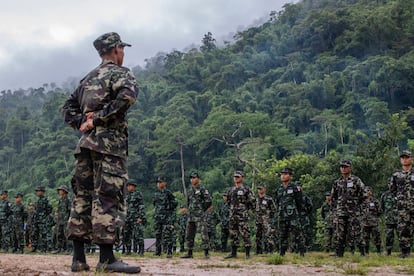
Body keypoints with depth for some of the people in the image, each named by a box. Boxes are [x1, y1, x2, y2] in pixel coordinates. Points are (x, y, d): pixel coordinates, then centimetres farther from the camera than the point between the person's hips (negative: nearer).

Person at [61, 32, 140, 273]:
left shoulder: (88, 78, 22)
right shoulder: (120, 73, -1)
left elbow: (68, 107, 25)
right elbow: (128, 95, -23)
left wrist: (82, 123, 9)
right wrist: (99, 118, -17)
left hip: (86, 143, 7)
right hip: (109, 142, -7)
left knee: (83, 197, 8)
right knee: (108, 198, -9)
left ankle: (79, 258, 9)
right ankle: (107, 258, -12)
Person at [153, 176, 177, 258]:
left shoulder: (168, 193, -7)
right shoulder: (156, 193, 13)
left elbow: (175, 203, -5)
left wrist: (168, 208, -3)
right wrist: (157, 210, 15)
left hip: (167, 217, -7)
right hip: (158, 217, 7)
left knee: (167, 235, -9)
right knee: (158, 234, 9)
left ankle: (169, 252, -7)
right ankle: (158, 251, 16)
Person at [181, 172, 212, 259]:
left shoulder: (202, 190, -5)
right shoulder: (190, 191, 17)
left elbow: (209, 202, -9)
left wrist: (202, 210, -6)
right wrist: (189, 210, 14)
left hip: (200, 217, -8)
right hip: (191, 217, 8)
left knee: (204, 235, -10)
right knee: (189, 235, 9)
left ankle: (206, 253, -7)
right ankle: (189, 253, 17)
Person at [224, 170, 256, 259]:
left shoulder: (246, 189, -4)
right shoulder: (231, 190, 13)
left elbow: (253, 201, -1)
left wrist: (247, 208, 4)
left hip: (243, 216, -6)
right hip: (233, 215, 6)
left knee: (245, 235, -6)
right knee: (233, 235, 9)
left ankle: (247, 253, -2)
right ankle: (233, 253, 16)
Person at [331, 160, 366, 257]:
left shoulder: (356, 180, -3)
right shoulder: (337, 182, 11)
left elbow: (364, 193, -2)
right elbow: (333, 196, 23)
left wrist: (357, 204, -2)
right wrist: (337, 205, 13)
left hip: (353, 212, -4)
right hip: (341, 212, 4)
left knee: (356, 232, -6)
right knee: (340, 233, 5)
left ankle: (362, 252, -1)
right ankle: (339, 253, 9)